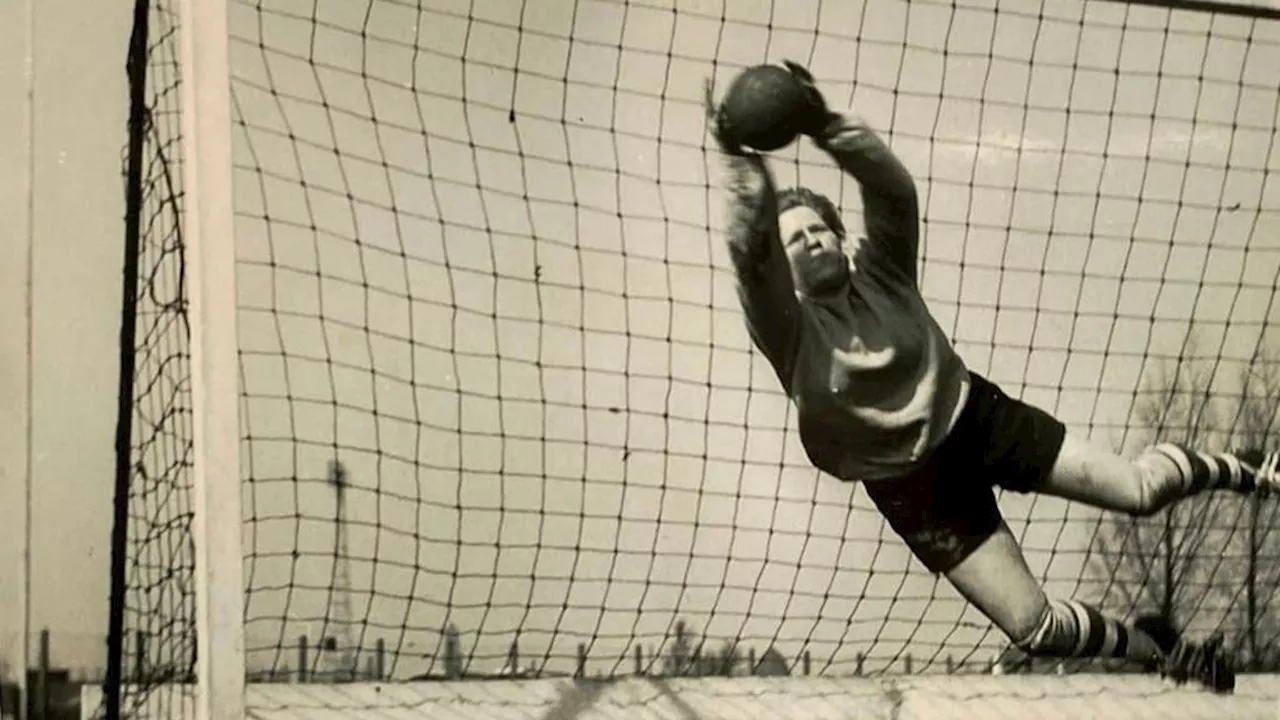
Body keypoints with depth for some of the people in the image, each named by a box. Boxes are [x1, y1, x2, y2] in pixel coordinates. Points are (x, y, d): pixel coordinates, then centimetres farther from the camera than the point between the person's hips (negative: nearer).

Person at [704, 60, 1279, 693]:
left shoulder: (881, 273, -7)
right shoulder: (789, 328, -16)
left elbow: (892, 187, -25)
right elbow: (751, 254, -36)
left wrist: (826, 128, -42)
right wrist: (741, 164, -51)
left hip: (979, 419, 2)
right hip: (914, 490, -2)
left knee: (1141, 488, -7)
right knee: (1035, 629, -6)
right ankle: (1160, 652, 20)